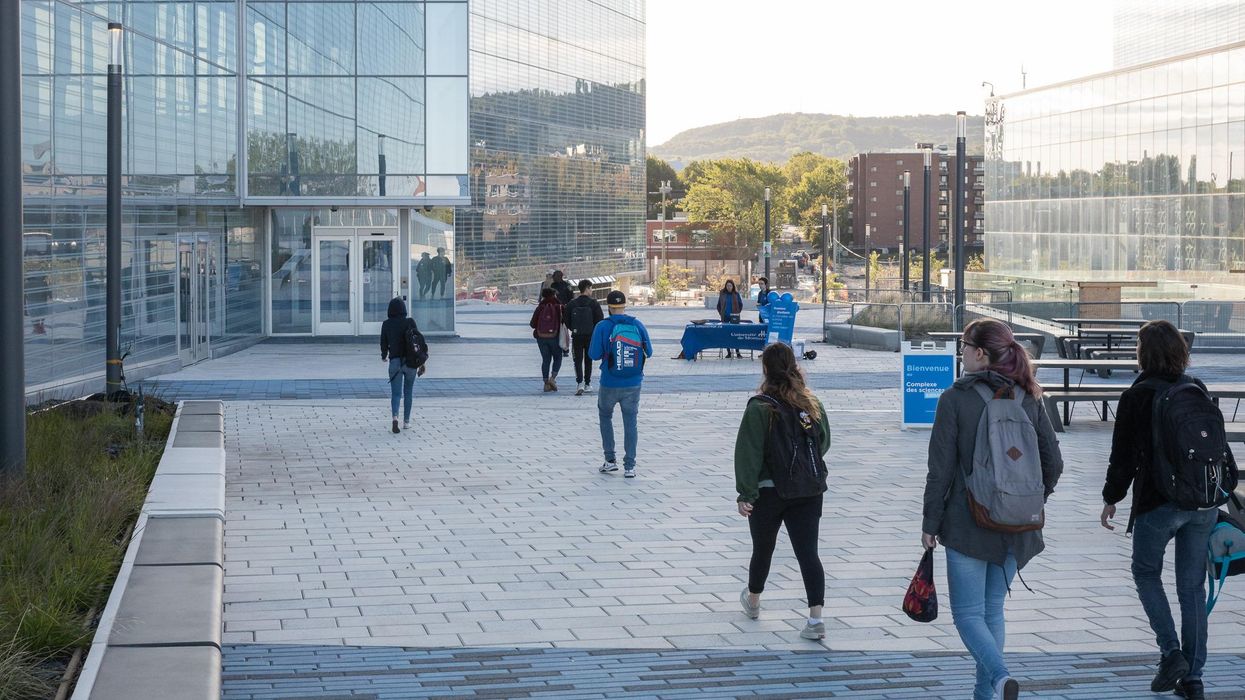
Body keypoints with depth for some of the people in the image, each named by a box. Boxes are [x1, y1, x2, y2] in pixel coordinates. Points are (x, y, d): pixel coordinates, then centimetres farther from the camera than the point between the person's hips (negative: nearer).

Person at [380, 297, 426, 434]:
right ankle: (406, 422, 22)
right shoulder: (410, 322, -3)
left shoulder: (386, 324, -1)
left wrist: (384, 356, 28)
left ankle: (395, 417, -27)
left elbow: (384, 344, 6)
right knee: (408, 392, 18)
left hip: (395, 361, 0)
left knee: (396, 393, 0)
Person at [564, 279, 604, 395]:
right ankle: (587, 384, 20)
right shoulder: (593, 303, -7)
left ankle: (579, 382, -17)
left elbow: (566, 320, 2)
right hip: (590, 336, -1)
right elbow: (600, 319, -8)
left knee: (578, 360, 2)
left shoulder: (572, 303, -1)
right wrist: (594, 330, 10)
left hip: (576, 336, 1)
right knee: (588, 360, 14)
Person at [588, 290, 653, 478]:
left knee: (605, 416, 20)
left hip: (610, 384, -1)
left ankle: (610, 460, 16)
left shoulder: (603, 327, -10)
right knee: (630, 423, 7)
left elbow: (594, 354, -11)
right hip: (633, 384, 2)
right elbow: (649, 352, 1)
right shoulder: (638, 325, -3)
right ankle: (629, 466, 5)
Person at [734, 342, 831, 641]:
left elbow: (748, 453, -16)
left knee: (762, 549, 17)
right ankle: (816, 618, -10)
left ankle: (752, 601, 40)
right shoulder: (812, 404, 1)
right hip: (809, 490, 3)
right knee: (808, 552, 0)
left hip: (769, 491, -3)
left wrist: (745, 493, -15)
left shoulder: (759, 408, -13)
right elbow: (824, 444, 14)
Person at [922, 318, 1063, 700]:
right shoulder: (1029, 399, 4)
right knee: (993, 610, 16)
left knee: (968, 612, 1)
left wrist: (930, 522, -2)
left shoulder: (955, 398, -9)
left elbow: (941, 468, -10)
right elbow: (1054, 463, 5)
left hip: (967, 524, -5)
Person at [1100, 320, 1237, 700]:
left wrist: (1111, 498, 3)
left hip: (1158, 502, -4)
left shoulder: (1137, 396, -9)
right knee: (1192, 584, 9)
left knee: (1146, 571, 16)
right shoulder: (1198, 389, 6)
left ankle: (1171, 650, -1)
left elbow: (1124, 455, -8)